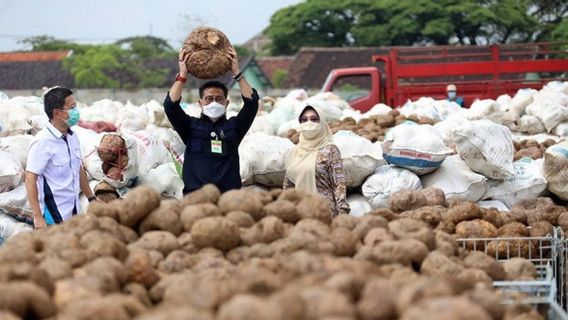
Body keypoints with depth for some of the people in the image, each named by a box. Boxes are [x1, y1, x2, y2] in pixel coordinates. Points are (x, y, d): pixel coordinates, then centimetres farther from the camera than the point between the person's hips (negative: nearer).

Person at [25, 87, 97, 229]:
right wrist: (37, 217, -20)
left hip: (74, 212, 8)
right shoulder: (42, 142, -17)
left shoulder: (72, 137, 7)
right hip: (53, 216, -8)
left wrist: (91, 198, 22)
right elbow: (30, 180, -17)